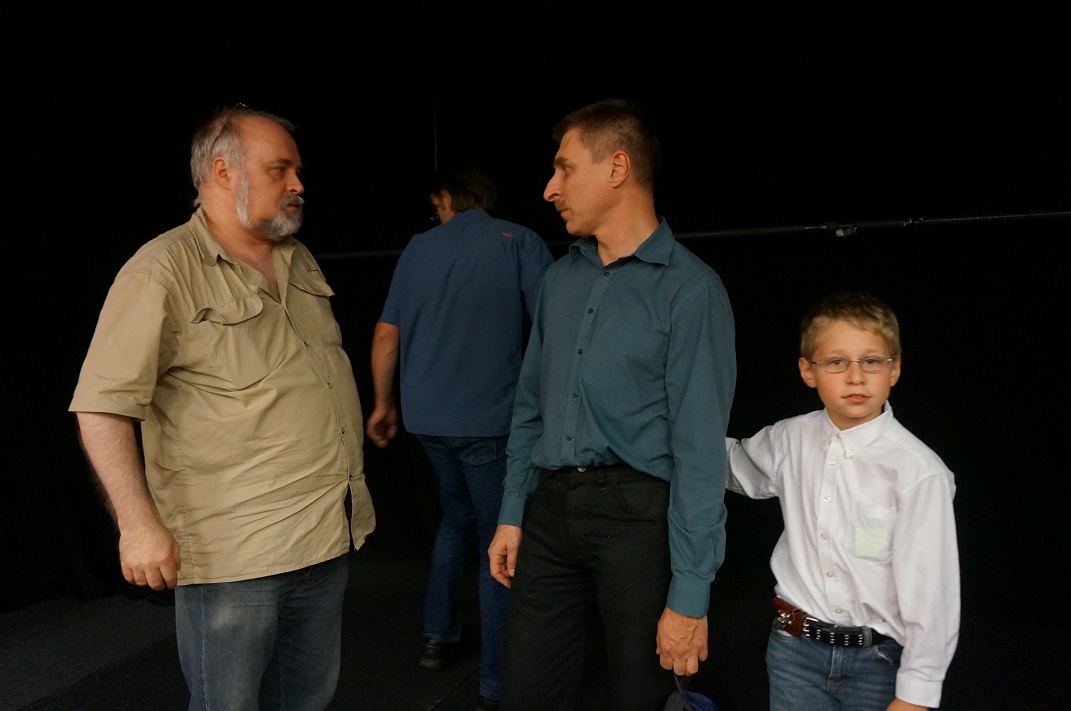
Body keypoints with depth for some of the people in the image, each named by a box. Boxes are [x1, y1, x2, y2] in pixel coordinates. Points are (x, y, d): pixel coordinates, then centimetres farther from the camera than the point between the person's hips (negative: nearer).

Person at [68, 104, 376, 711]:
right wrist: (139, 523, -20)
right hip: (234, 551, -7)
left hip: (329, 537, 7)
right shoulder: (164, 269, -11)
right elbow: (103, 406, -15)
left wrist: (354, 484, 20)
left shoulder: (300, 262, 12)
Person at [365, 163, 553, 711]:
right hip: (490, 418, -4)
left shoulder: (418, 248, 9)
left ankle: (439, 636, 32)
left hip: (428, 417, 5)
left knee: (457, 518, 25)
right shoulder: (519, 241, -2)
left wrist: (383, 405, 21)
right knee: (499, 543, 4)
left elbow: (387, 335, 10)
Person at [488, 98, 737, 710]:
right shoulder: (561, 279, 10)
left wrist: (690, 594, -15)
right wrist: (512, 515, 11)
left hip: (639, 516, -5)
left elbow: (700, 448, -14)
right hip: (551, 511, 6)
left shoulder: (689, 288, -11)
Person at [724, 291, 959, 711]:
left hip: (877, 660, -3)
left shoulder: (919, 472, -19)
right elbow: (741, 471, 18)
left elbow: (931, 593, -14)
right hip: (794, 648, 4)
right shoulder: (789, 440, -4)